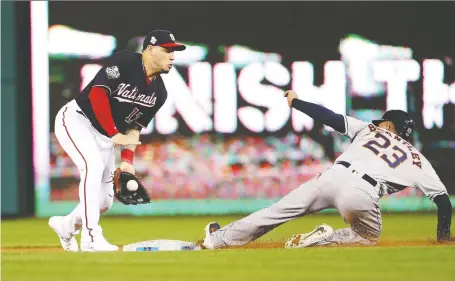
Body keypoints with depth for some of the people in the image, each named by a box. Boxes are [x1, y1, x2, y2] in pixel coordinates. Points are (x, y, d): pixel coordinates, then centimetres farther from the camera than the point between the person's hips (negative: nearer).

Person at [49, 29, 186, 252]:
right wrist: (115, 134, -29)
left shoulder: (159, 93, 0)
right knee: (94, 164, -31)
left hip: (103, 135, 8)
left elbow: (134, 126, 4)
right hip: (75, 119, -8)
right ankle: (90, 238, -29)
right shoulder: (124, 62, -22)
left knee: (104, 201, 4)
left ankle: (66, 226, 32)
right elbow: (97, 93, -29)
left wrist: (127, 160, -9)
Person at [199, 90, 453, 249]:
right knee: (369, 236, 26)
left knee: (276, 213, 14)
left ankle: (218, 238, 16)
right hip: (362, 194, -2)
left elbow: (330, 117, 17)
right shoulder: (416, 159, 21)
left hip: (333, 177, 2)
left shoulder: (368, 130, 23)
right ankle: (325, 239, 0)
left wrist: (296, 102, 27)